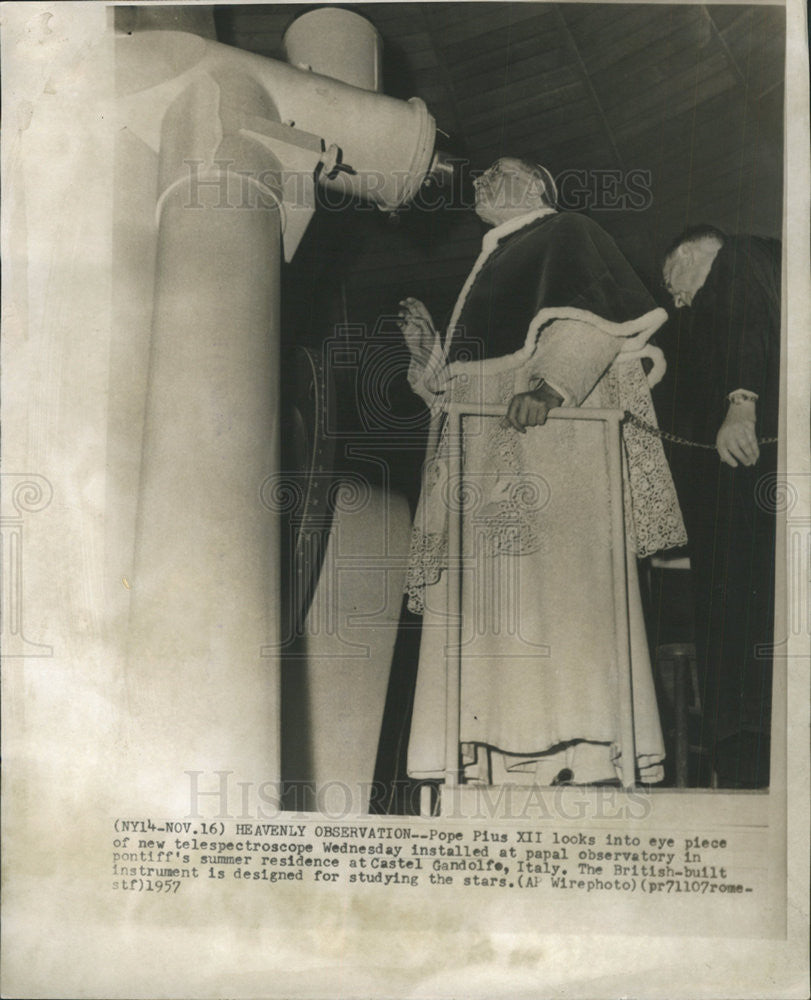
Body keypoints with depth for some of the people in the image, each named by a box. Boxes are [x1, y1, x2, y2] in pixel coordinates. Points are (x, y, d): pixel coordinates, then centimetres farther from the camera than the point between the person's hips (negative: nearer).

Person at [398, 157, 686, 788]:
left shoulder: (564, 233, 11)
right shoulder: (488, 269, 32)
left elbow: (587, 315, -11)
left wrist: (550, 382, -27)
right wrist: (427, 350, 13)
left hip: (551, 440, -7)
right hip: (483, 452, 8)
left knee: (553, 584, -15)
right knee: (486, 596, -3)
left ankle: (578, 756, -14)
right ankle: (498, 762, -3)